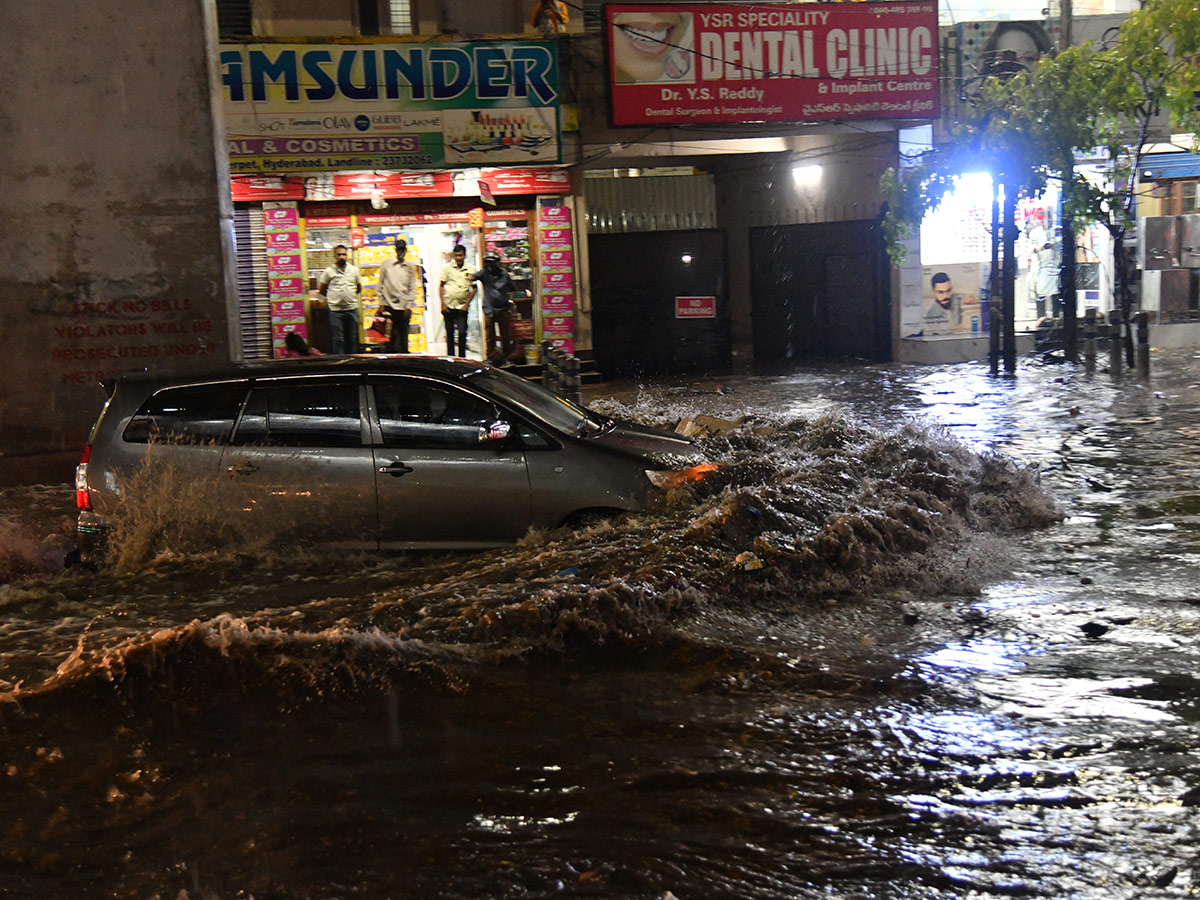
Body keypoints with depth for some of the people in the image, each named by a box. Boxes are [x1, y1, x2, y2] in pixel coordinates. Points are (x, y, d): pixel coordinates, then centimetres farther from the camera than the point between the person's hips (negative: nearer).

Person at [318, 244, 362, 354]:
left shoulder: (354, 270, 9)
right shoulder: (329, 271, 0)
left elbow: (359, 288, 20)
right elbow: (321, 289, 6)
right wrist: (332, 297, 10)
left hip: (352, 309, 3)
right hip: (336, 309, -3)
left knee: (352, 338, 8)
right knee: (338, 339, 0)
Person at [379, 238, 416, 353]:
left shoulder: (409, 268, 9)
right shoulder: (386, 264, 6)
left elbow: (412, 288, 9)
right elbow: (381, 285, 7)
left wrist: (409, 306, 0)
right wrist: (381, 304, 1)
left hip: (403, 307, 1)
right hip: (389, 306, -1)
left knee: (403, 336, 2)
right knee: (390, 336, -2)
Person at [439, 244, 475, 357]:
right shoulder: (448, 267, 3)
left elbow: (474, 288, 5)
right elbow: (441, 286, 6)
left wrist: (467, 304, -3)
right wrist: (443, 304, -2)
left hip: (462, 306, -1)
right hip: (448, 305, 1)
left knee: (462, 332, -8)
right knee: (449, 333, 8)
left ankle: (462, 357, 2)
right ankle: (450, 357, 16)